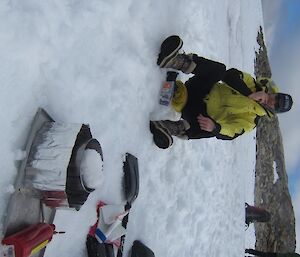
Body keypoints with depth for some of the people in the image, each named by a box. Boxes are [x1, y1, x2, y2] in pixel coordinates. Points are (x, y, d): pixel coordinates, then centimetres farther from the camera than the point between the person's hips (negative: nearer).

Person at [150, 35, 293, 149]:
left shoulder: (250, 121, 5)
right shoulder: (252, 85, 15)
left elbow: (230, 132, -13)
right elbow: (231, 75, -3)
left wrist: (214, 127, -36)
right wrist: (249, 94, -12)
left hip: (200, 113, -3)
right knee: (218, 69, -27)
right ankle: (172, 60, -45)